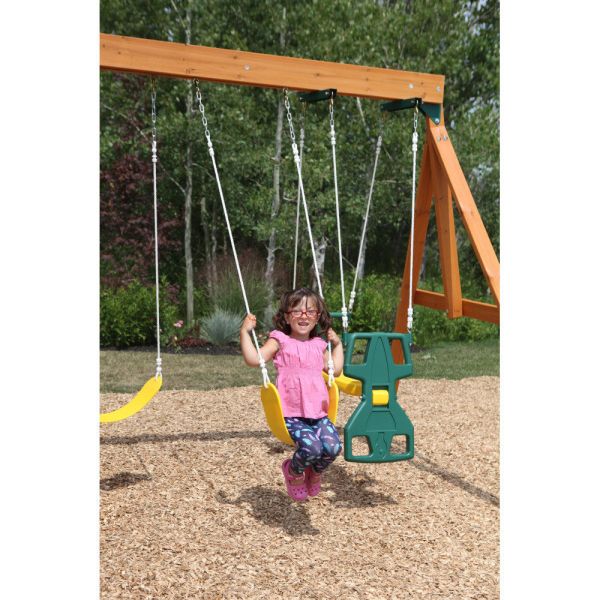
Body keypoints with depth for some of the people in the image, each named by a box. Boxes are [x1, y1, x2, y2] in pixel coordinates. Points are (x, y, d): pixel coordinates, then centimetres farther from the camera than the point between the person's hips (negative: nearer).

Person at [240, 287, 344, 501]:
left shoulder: (319, 345, 18)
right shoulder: (280, 341, 2)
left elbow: (335, 369, 21)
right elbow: (253, 359, -9)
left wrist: (337, 344, 24)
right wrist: (245, 332, -11)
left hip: (319, 413, 5)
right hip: (291, 415, -4)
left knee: (333, 447, -19)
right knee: (311, 447, -27)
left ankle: (315, 472, 18)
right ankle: (294, 471, 10)